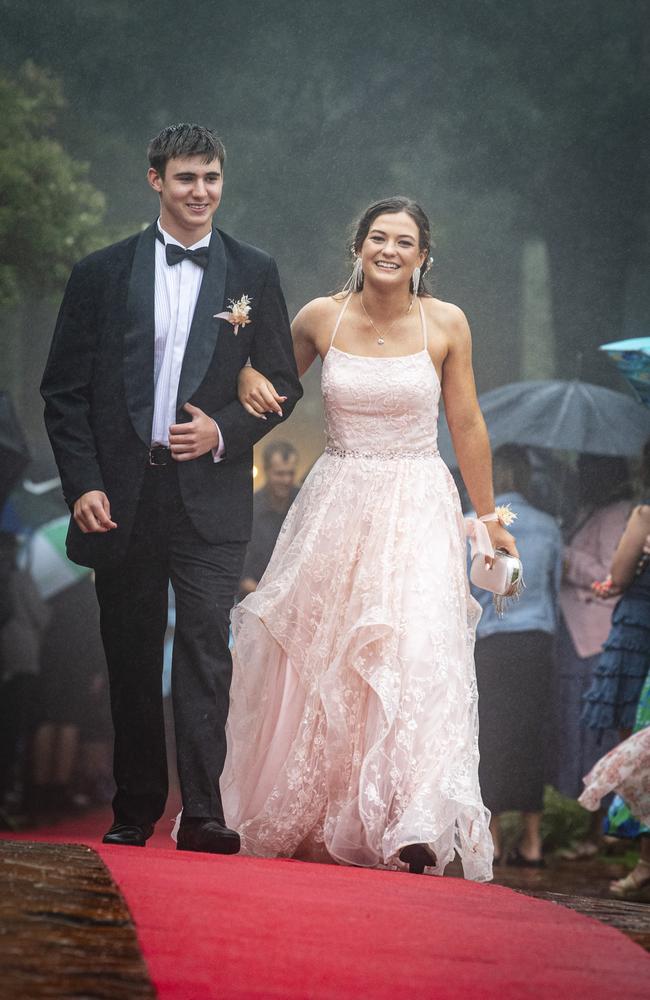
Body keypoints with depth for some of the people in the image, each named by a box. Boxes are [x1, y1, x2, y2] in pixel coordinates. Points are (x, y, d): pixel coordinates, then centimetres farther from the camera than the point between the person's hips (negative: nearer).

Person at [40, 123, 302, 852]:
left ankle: (203, 814, -14)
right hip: (120, 497, 1)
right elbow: (64, 390, 5)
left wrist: (225, 431, -9)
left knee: (206, 650, -11)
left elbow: (283, 385, 9)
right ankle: (134, 810, 17)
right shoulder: (102, 274, 6)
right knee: (130, 660, 8)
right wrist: (82, 485, -5)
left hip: (209, 493, -1)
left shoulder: (253, 274, 8)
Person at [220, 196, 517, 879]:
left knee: (418, 651, -16)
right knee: (318, 659, 5)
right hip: (337, 507, 2)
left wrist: (488, 518, 10)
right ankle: (302, 816, 19)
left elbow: (467, 426, 5)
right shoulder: (321, 318, 1)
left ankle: (415, 829, -22)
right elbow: (271, 380, 18)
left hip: (417, 509, -2)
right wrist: (250, 382, -6)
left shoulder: (446, 324, -2)